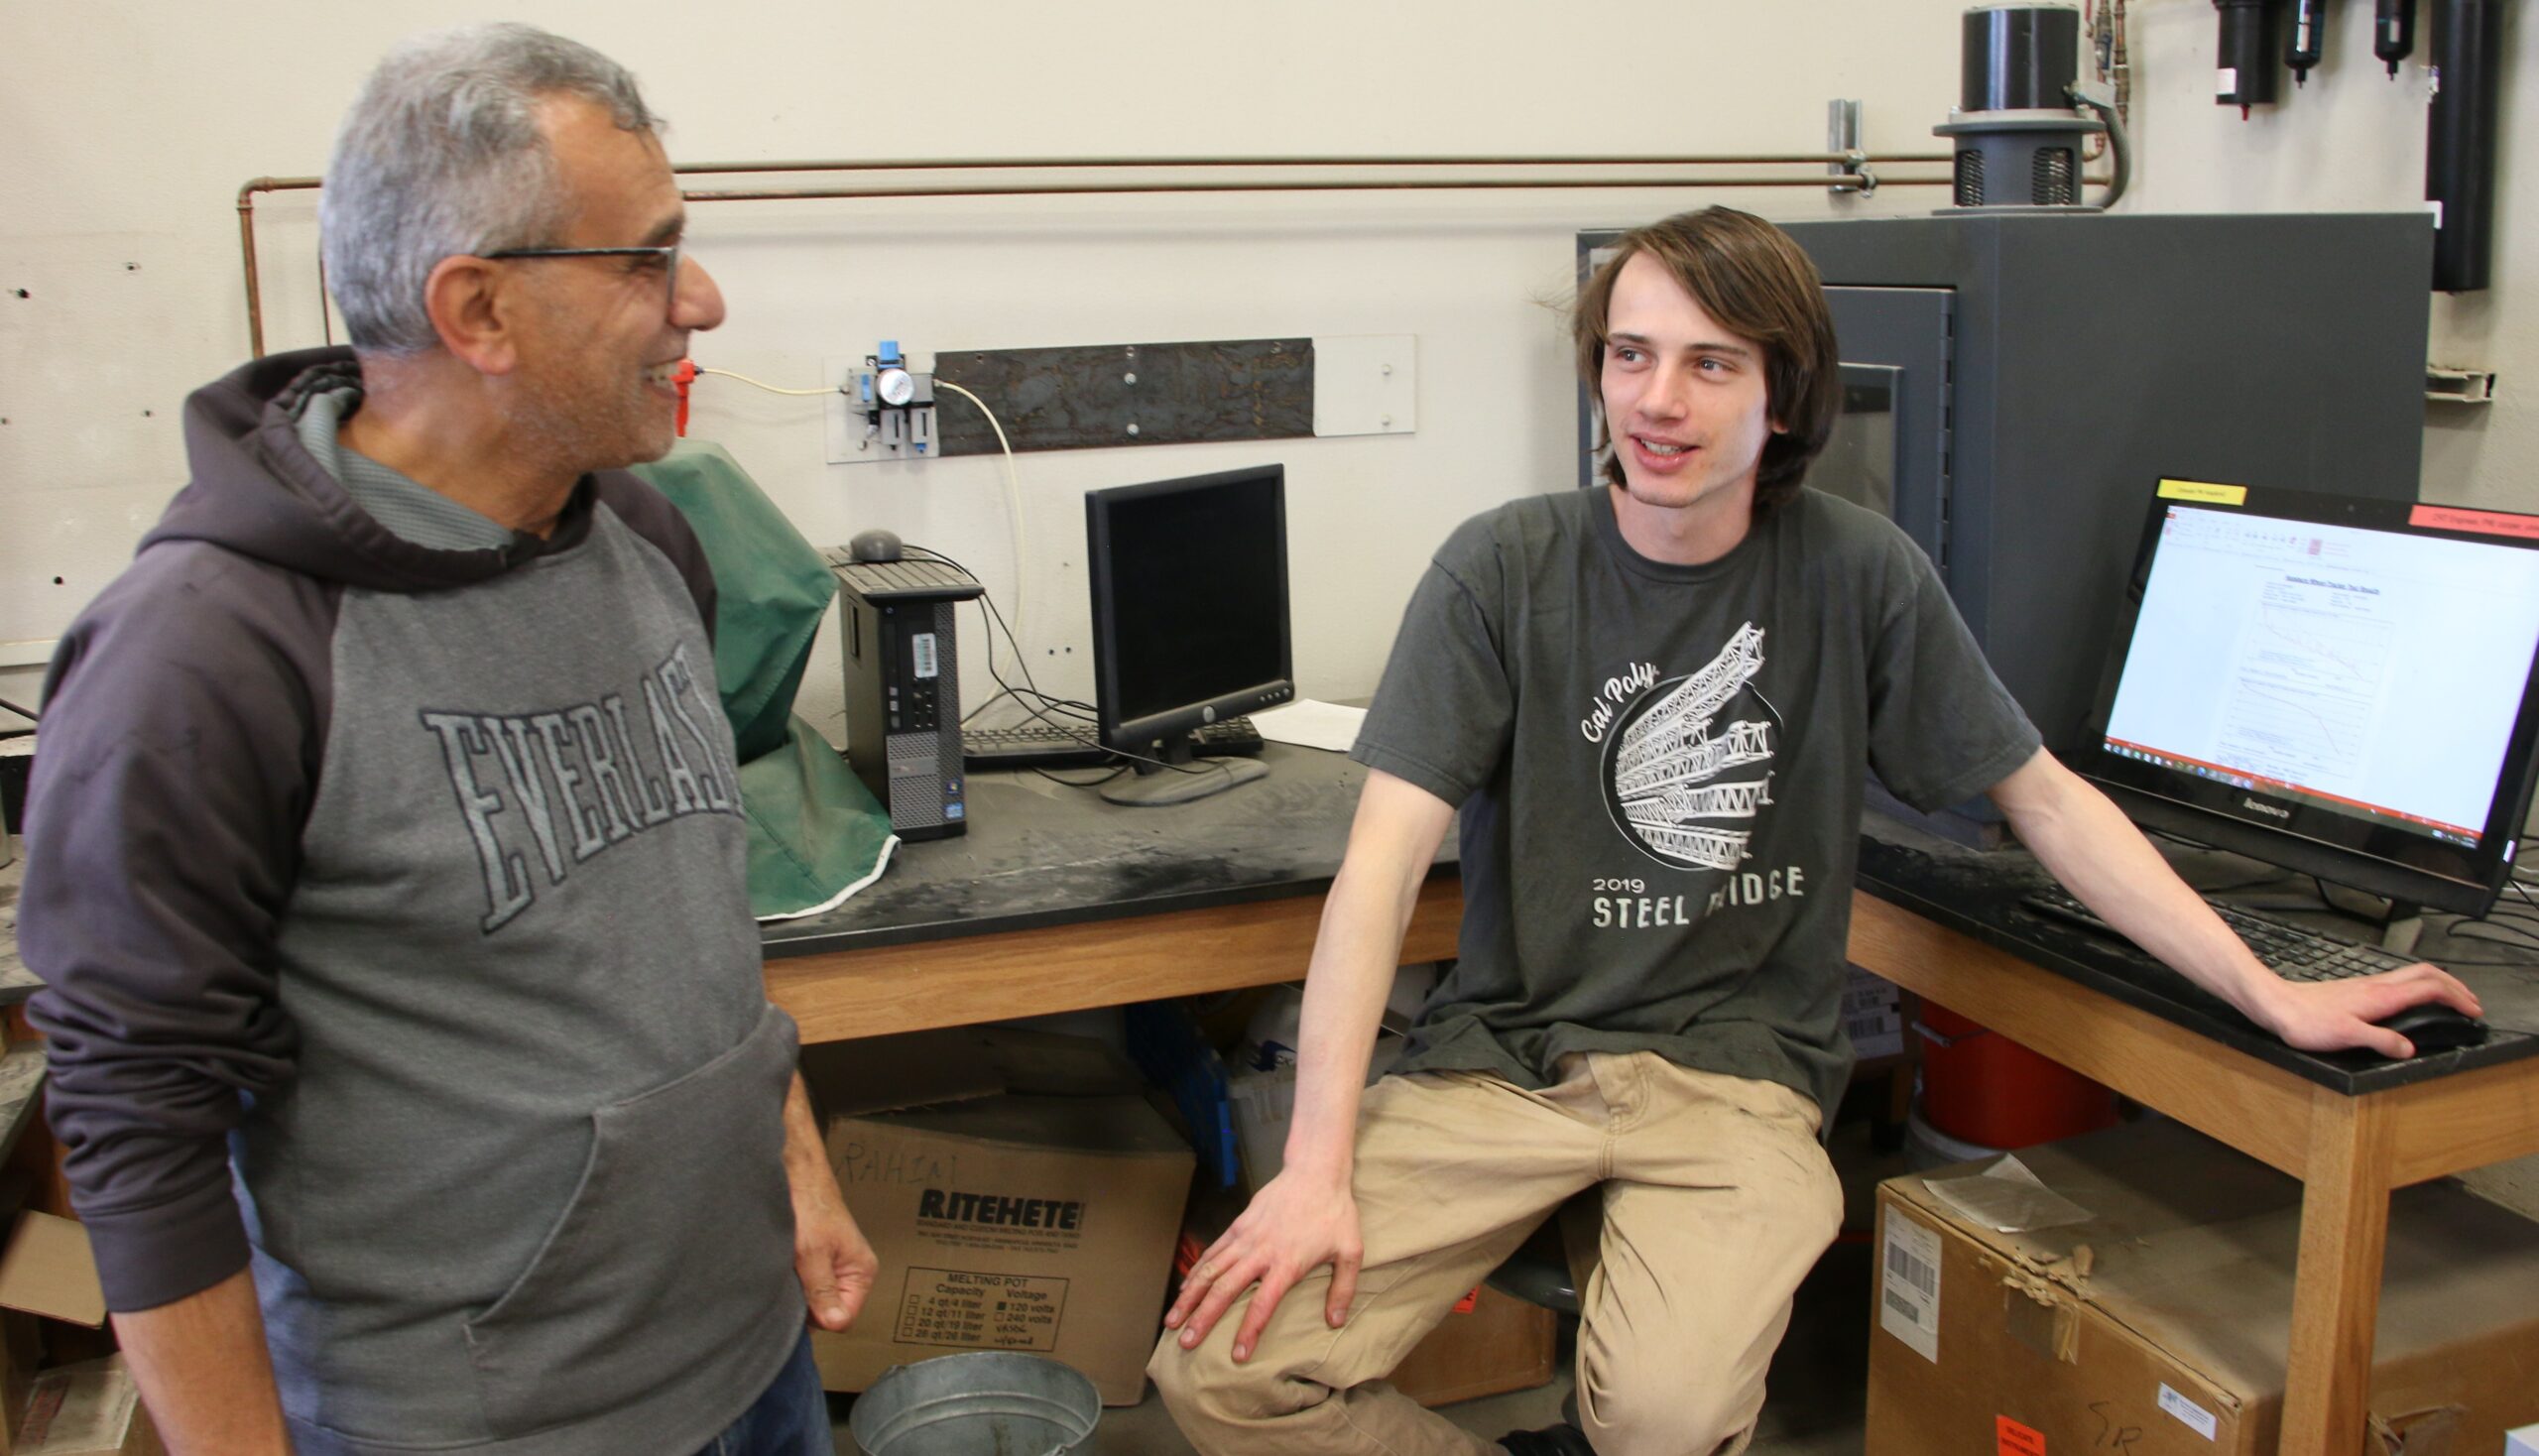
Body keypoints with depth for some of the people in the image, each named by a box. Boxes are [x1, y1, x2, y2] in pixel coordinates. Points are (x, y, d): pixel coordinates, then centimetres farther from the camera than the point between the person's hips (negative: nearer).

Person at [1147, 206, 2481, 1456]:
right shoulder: (1504, 569, -5)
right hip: (1502, 1054, 1)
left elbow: (2040, 796, 9)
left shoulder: (1857, 574, -1)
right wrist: (1318, 1166, -19)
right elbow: (1387, 853, -11)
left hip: (1734, 1072, 0)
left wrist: (2271, 997, 4)